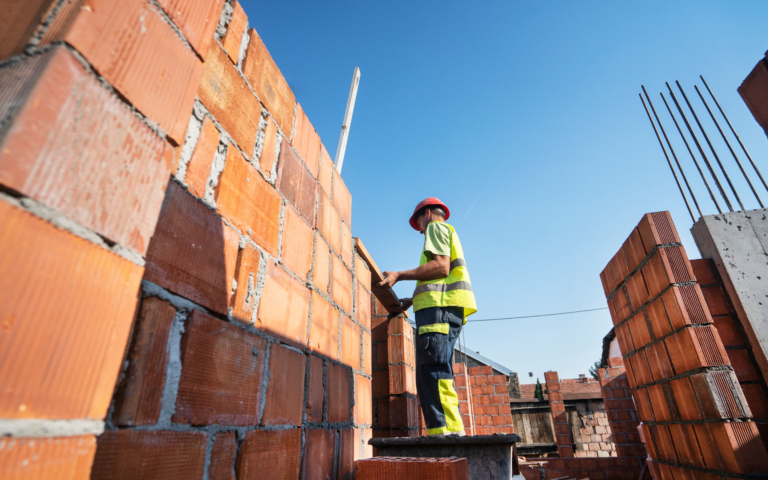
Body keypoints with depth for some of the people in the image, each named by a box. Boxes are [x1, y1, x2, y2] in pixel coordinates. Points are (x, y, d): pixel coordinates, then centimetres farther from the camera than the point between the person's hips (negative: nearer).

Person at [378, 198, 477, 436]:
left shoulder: (436, 227, 7)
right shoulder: (449, 234, 34)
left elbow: (441, 267, -12)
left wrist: (399, 275, -11)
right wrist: (412, 300, 30)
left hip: (439, 309, -10)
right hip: (446, 309, 10)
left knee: (432, 374, -17)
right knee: (440, 377, 6)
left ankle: (446, 432, -22)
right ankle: (453, 434, 5)